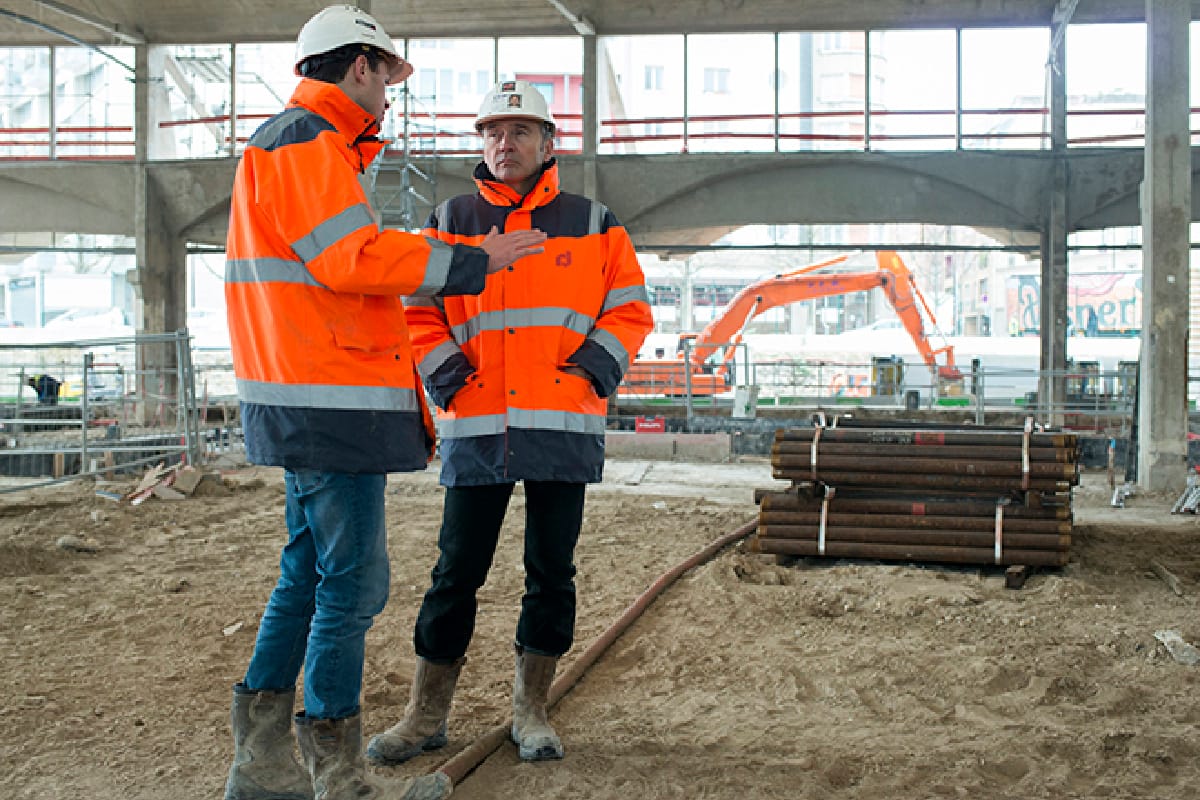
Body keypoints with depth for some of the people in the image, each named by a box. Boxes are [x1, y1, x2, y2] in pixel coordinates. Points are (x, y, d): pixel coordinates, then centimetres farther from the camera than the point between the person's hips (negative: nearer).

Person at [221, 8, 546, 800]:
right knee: (352, 584, -6)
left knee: (308, 574, 15)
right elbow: (353, 259, -20)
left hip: (308, 400, 11)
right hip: (333, 401, -11)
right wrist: (471, 261, -13)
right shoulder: (306, 143, -10)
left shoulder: (307, 145, 23)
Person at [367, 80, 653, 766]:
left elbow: (630, 308, 11)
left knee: (552, 572, 6)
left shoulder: (592, 223, 10)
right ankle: (427, 715, 15)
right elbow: (416, 309, 12)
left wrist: (599, 362, -4)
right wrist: (441, 369, -2)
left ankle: (532, 712, 20)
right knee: (457, 571, 3)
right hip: (476, 424, 0)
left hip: (564, 423, 0)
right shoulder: (450, 222, 11)